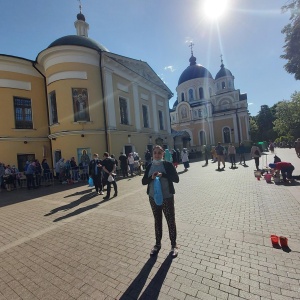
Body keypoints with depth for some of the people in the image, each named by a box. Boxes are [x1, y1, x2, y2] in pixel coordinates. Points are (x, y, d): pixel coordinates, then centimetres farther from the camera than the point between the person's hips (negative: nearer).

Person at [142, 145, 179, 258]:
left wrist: (163, 175, -26)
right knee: (157, 221, 17)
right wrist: (151, 177, -19)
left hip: (167, 197, -3)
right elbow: (143, 181, 0)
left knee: (171, 221, 9)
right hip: (153, 197, 4)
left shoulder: (168, 165, -9)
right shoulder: (149, 166, 2)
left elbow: (176, 179, -14)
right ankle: (157, 244, 34)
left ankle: (174, 245, 28)